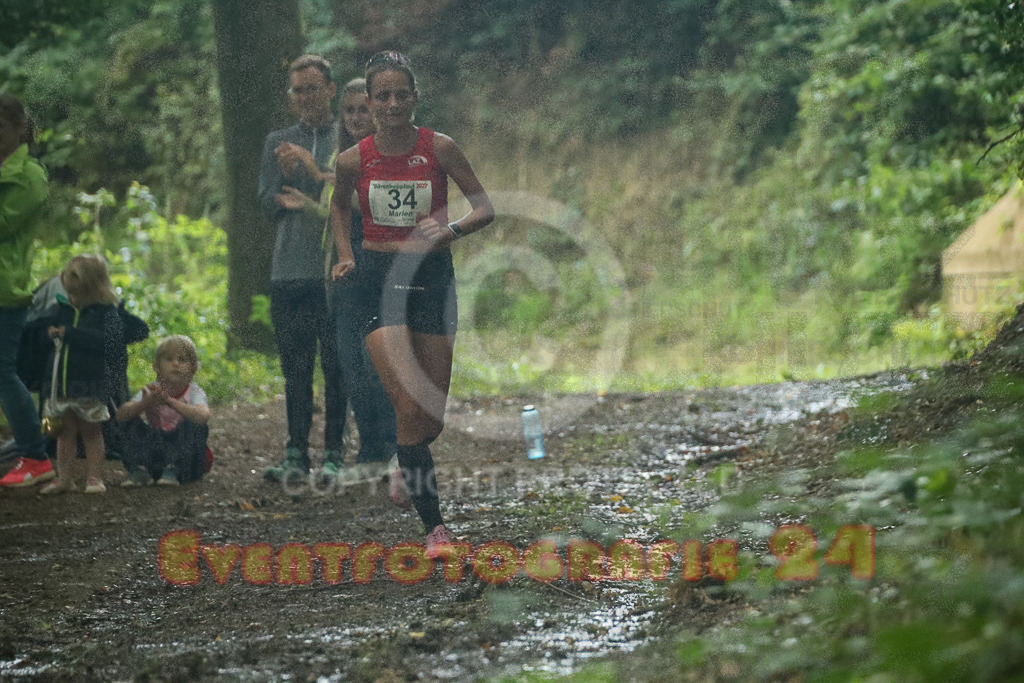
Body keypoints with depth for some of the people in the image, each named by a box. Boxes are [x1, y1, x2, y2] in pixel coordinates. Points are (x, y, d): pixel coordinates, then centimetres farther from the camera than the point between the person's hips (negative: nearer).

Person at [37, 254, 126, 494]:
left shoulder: (107, 312, -8)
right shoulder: (64, 310, 9)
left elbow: (105, 341, -23)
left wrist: (69, 334, -24)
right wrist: (50, 333, 0)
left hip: (91, 384, -5)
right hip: (61, 384, 5)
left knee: (90, 430, 5)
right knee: (66, 431, 9)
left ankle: (93, 477, 11)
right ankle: (63, 477, 13)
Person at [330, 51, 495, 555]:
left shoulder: (438, 149, -6)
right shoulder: (353, 160, -3)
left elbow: (484, 208, -2)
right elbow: (339, 205, 18)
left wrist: (452, 229, -21)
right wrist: (345, 255, 4)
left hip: (432, 277, 1)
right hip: (379, 279, -1)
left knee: (433, 416, 6)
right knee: (409, 407, -15)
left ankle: (408, 467, 42)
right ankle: (434, 526, -8)